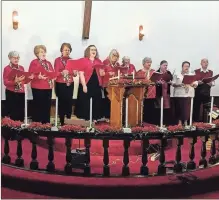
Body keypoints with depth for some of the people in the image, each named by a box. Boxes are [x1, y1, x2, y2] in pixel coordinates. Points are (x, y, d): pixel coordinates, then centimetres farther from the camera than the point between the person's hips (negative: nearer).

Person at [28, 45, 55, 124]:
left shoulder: (48, 63, 17)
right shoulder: (34, 62, -3)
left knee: (47, 106, 9)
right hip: (38, 88, -6)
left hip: (48, 87, 6)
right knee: (38, 107, -3)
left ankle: (46, 124, 18)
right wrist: (38, 77, -26)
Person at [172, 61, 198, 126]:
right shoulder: (177, 75, 6)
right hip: (179, 94, -1)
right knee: (179, 108, 0)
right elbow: (173, 84, -1)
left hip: (188, 94, 2)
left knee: (187, 108, -3)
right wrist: (179, 85, -18)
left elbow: (196, 84, 9)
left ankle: (186, 122, 6)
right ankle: (179, 122, 10)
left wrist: (192, 84, -13)